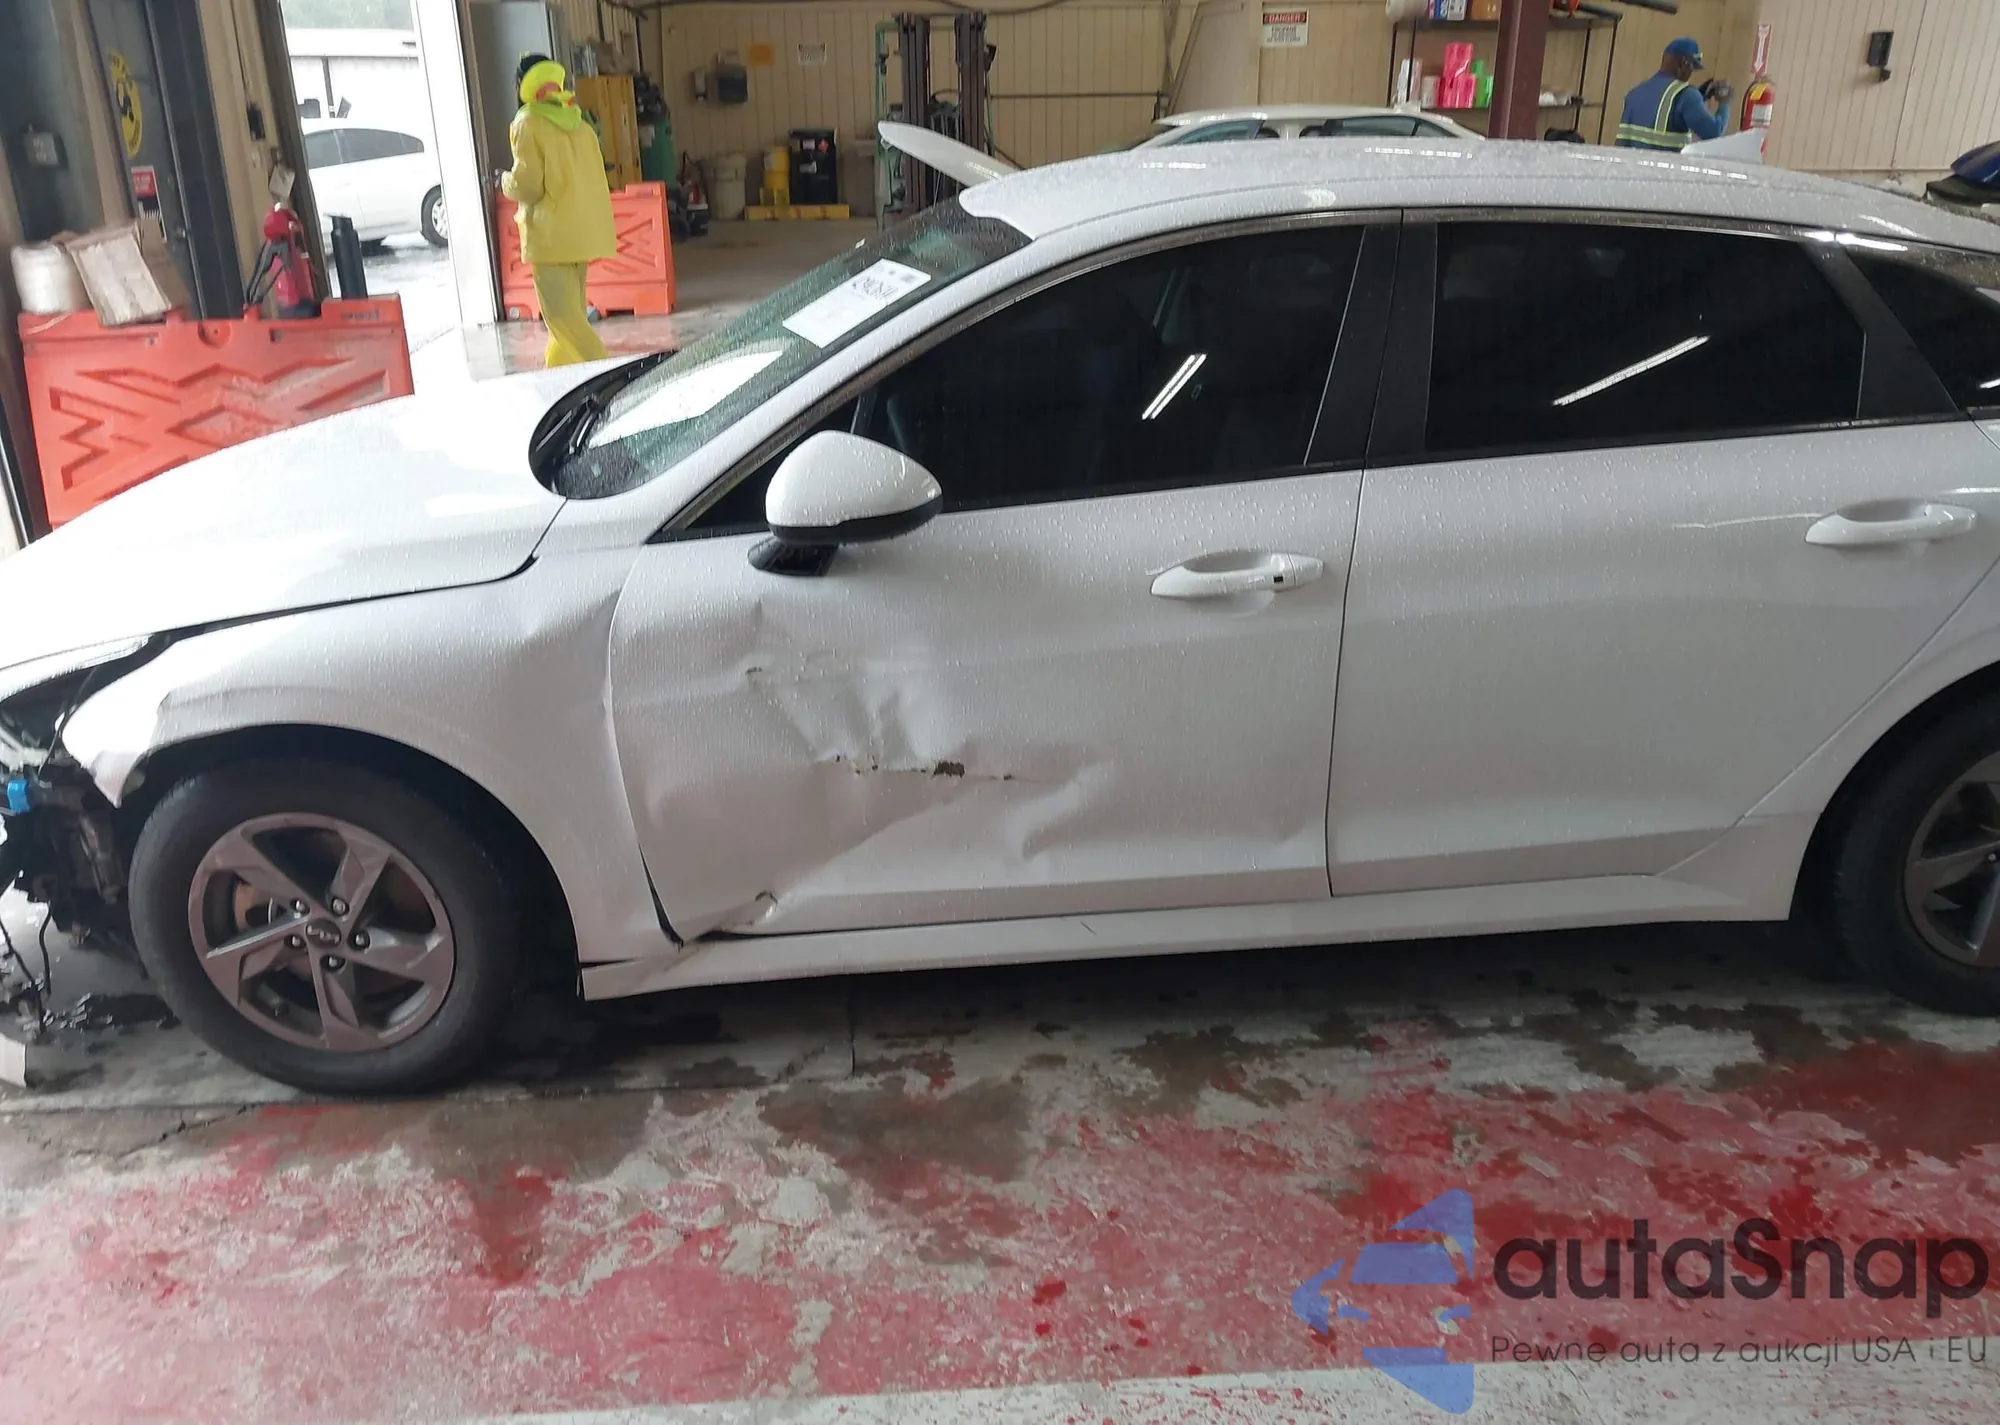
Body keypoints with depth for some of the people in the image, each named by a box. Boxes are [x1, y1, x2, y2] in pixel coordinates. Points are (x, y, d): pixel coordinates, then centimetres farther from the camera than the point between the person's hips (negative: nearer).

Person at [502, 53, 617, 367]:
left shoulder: (528, 124, -8)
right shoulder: (579, 124, 11)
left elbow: (528, 185, -13)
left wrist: (506, 182, 7)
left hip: (552, 234, -7)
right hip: (583, 231, 7)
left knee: (562, 314, -7)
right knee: (572, 309, 16)